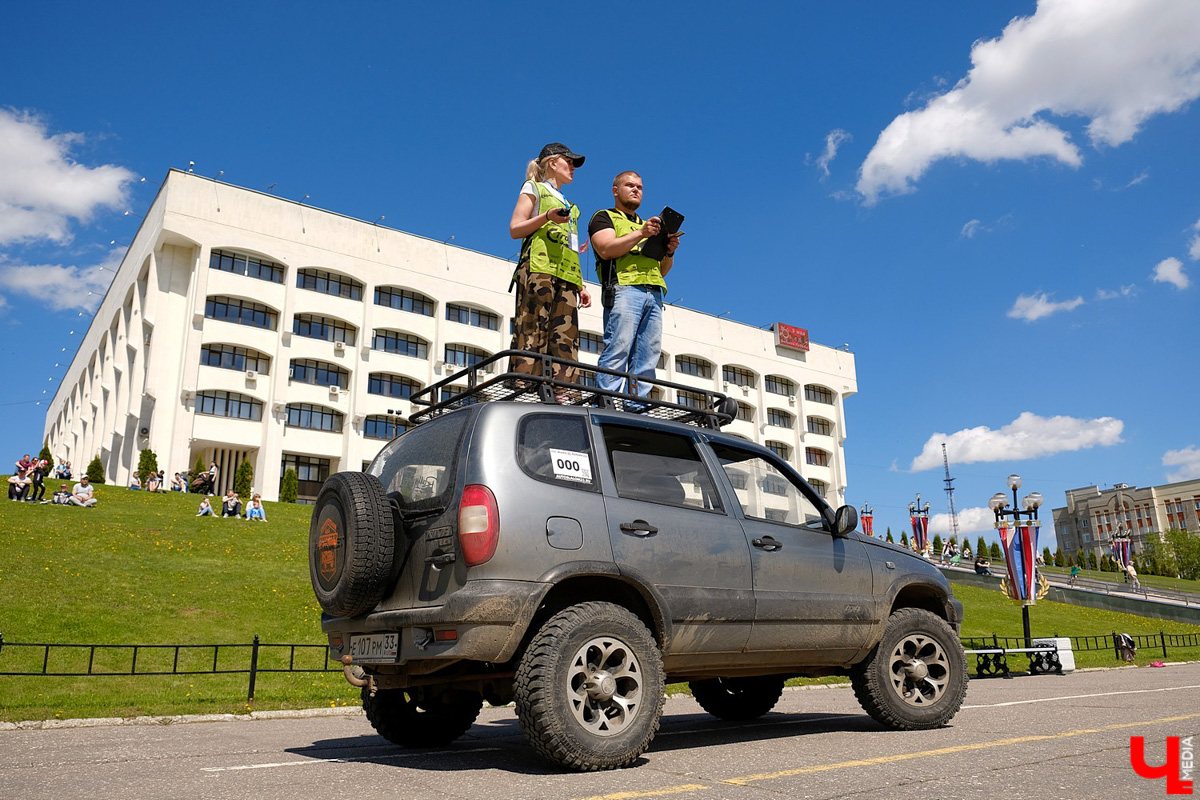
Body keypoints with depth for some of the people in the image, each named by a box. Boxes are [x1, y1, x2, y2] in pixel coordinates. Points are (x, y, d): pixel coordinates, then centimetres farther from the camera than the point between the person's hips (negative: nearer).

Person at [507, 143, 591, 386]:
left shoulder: (568, 205, 33)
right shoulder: (534, 188, 14)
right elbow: (514, 229, 2)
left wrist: (582, 286, 18)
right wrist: (546, 217, -13)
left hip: (566, 274, 7)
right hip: (539, 267, -7)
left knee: (566, 343, -7)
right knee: (532, 336, -17)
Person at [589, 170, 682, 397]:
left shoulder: (648, 225, 34)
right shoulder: (604, 217, 16)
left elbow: (663, 270, 27)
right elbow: (606, 249, -5)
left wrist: (669, 252, 6)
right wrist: (640, 234, -10)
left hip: (653, 293, 6)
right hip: (623, 288, -6)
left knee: (647, 360, -5)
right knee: (617, 352, -18)